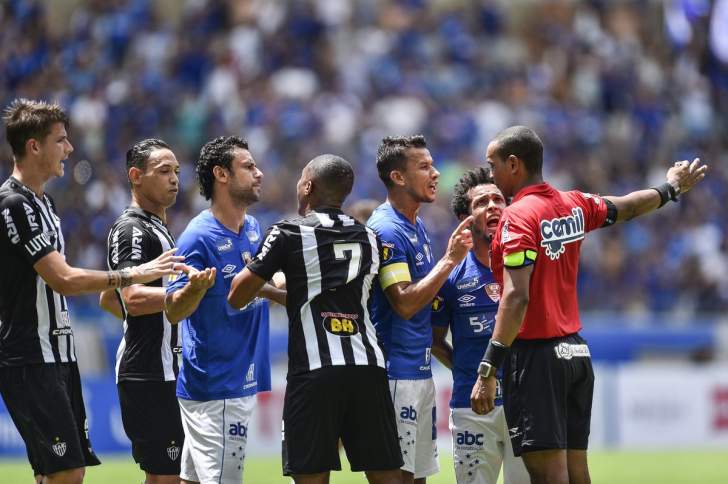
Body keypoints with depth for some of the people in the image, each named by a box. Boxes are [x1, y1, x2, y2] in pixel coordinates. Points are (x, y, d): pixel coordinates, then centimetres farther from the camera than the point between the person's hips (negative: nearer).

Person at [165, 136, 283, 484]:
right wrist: (196, 288, -37)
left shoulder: (253, 229, 11)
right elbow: (173, 311, -18)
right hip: (213, 387, -8)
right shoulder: (199, 237, -15)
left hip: (242, 381, 8)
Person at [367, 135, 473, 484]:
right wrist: (449, 261, -21)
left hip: (421, 372, 10)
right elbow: (404, 303, -22)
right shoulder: (386, 230, -15)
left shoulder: (417, 227, 16)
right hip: (396, 373, -10)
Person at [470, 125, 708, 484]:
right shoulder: (574, 206, 9)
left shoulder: (518, 216, -13)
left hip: (536, 358, -8)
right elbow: (629, 207, 28)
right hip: (576, 353, 8)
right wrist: (671, 188, 49)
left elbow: (516, 298, -22)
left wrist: (487, 372, -24)